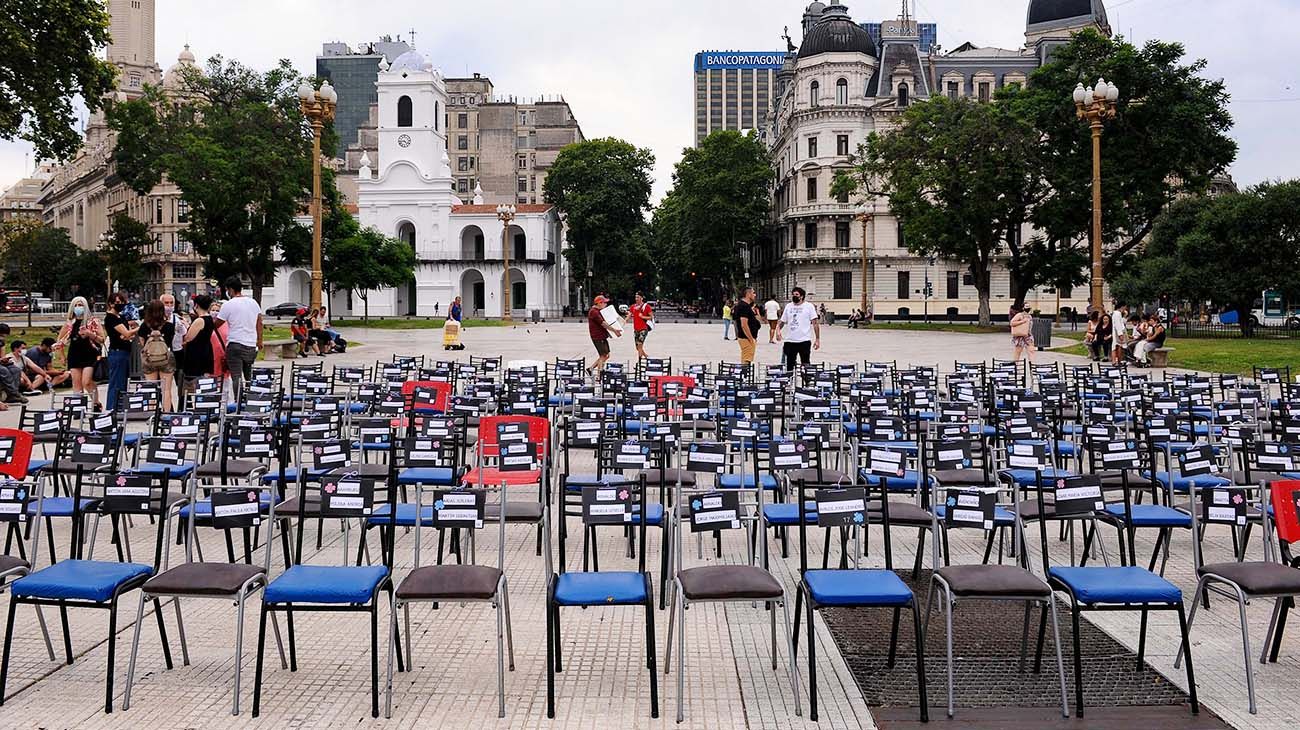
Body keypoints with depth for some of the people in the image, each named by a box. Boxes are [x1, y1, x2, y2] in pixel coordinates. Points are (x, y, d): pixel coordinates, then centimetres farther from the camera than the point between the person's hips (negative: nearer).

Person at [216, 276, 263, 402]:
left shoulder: (228, 305, -7)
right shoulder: (253, 302, 9)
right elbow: (259, 323, 12)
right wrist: (259, 341, 19)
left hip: (235, 345, -5)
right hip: (252, 345, 5)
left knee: (236, 377, -4)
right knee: (249, 376, 16)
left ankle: (238, 402, -9)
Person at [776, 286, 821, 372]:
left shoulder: (809, 306, -2)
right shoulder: (788, 306, 10)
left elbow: (815, 323, -5)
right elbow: (782, 321, 15)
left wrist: (817, 339, -11)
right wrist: (778, 330, -5)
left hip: (804, 341, -4)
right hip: (790, 341, 4)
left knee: (806, 366, 3)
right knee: (789, 366, 8)